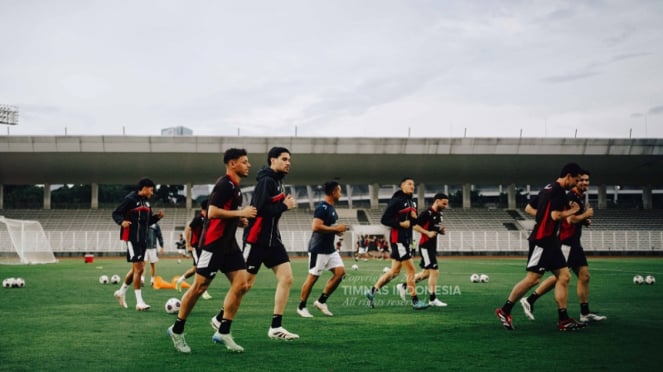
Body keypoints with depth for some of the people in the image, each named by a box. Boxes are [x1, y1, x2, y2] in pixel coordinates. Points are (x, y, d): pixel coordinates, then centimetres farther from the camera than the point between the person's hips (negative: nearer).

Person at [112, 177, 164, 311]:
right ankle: (139, 302, -8)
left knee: (138, 268, 15)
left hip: (142, 239, 9)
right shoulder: (130, 199, -9)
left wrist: (157, 217, 4)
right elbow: (116, 213, -10)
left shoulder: (146, 202, 15)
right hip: (131, 238, -9)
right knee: (138, 268, -11)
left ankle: (121, 292, 34)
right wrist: (122, 221, -30)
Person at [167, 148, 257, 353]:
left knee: (241, 285, -1)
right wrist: (241, 213, -19)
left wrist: (239, 220, 10)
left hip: (228, 243, 9)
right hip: (213, 243, -9)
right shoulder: (225, 184, -14)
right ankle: (177, 330, 13)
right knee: (199, 287, -2)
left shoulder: (234, 186, 16)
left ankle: (223, 331, 5)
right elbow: (212, 212, -24)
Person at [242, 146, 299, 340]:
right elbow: (260, 209, -25)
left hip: (272, 239, 9)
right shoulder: (266, 181, -15)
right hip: (257, 239, -9)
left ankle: (276, 327, 1)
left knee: (286, 278, -2)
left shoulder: (277, 181, 14)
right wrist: (285, 206, -15)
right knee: (245, 284, -1)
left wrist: (285, 203, -1)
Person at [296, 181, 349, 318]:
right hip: (319, 249, -9)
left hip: (330, 249, 9)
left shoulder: (331, 208, 13)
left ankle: (321, 301, 9)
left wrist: (337, 231, 10)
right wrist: (336, 229, -21)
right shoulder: (322, 208, -17)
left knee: (340, 272, 2)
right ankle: (301, 307, 11)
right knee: (313, 277, -2)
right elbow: (316, 226, -27)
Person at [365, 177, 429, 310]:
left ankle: (372, 291, 20)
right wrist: (400, 224, -22)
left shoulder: (412, 202, 14)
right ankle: (415, 301, 0)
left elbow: (414, 222, 23)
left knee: (394, 271, 12)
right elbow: (384, 219, -14)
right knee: (411, 270, -7)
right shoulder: (396, 201, -11)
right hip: (398, 239, -9)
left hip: (407, 239, 9)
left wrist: (415, 218, 0)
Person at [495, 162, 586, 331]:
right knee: (532, 278, -8)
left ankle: (563, 320, 3)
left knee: (564, 276, 4)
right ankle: (504, 311, 2)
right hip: (543, 241, -10)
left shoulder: (548, 188, 16)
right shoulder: (558, 191, -13)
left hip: (550, 241, 10)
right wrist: (571, 211, -5)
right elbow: (556, 215, -23)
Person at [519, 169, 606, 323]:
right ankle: (529, 300, -4)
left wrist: (585, 221, 9)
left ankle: (585, 313, 10)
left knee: (584, 276, 6)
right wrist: (587, 214, -9)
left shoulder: (581, 197, 16)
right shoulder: (571, 197, -14)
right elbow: (571, 220, -24)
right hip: (566, 242, -10)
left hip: (574, 243, 10)